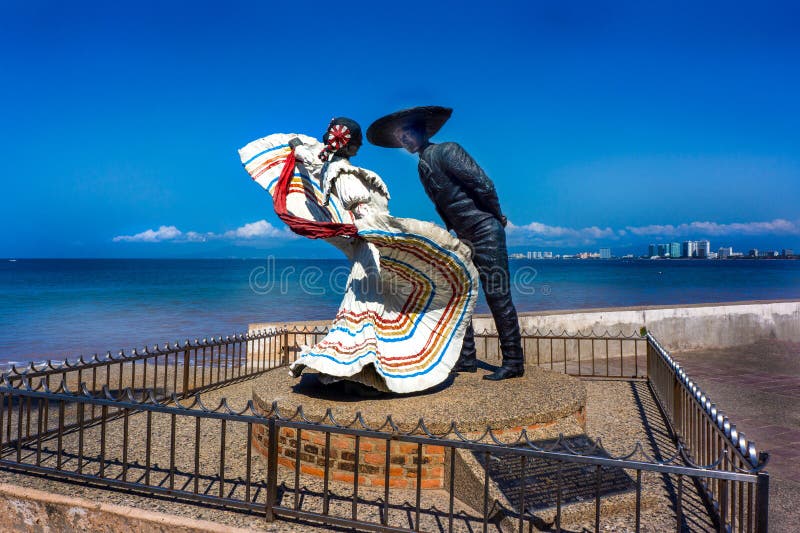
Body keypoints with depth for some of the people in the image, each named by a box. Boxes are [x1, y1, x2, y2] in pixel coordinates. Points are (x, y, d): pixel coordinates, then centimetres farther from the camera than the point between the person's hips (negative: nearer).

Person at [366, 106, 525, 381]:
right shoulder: (423, 166, 15)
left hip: (485, 232, -9)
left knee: (497, 296, -5)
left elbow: (484, 184, -14)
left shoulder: (446, 151, -11)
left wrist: (497, 216, -4)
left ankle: (513, 363, 3)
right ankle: (466, 359, 16)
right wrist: (455, 230, 12)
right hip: (464, 238, 9)